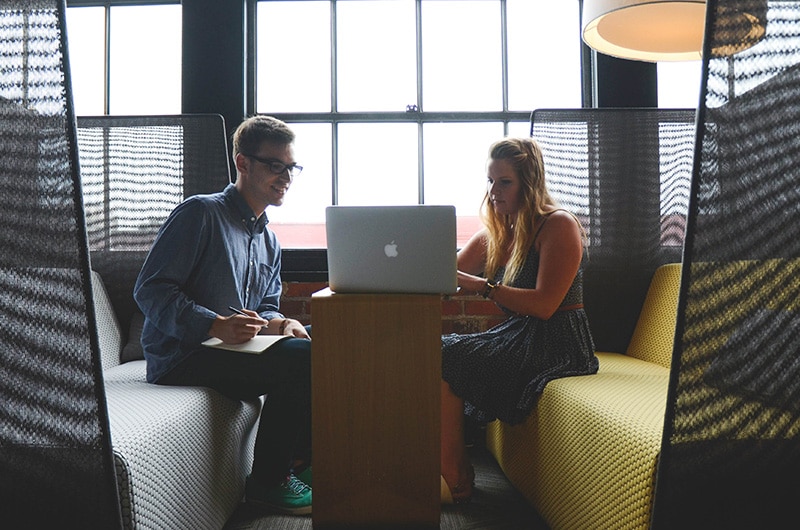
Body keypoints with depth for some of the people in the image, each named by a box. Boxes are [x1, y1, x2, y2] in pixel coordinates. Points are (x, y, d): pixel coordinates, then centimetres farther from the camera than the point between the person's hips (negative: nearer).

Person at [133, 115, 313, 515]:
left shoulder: (269, 242, 19)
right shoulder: (200, 213, -8)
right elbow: (149, 289, -14)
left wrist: (277, 323, -6)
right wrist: (216, 325, -28)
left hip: (234, 348, 8)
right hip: (181, 357, -8)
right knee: (300, 359, -25)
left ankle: (299, 458, 6)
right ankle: (267, 480, -9)